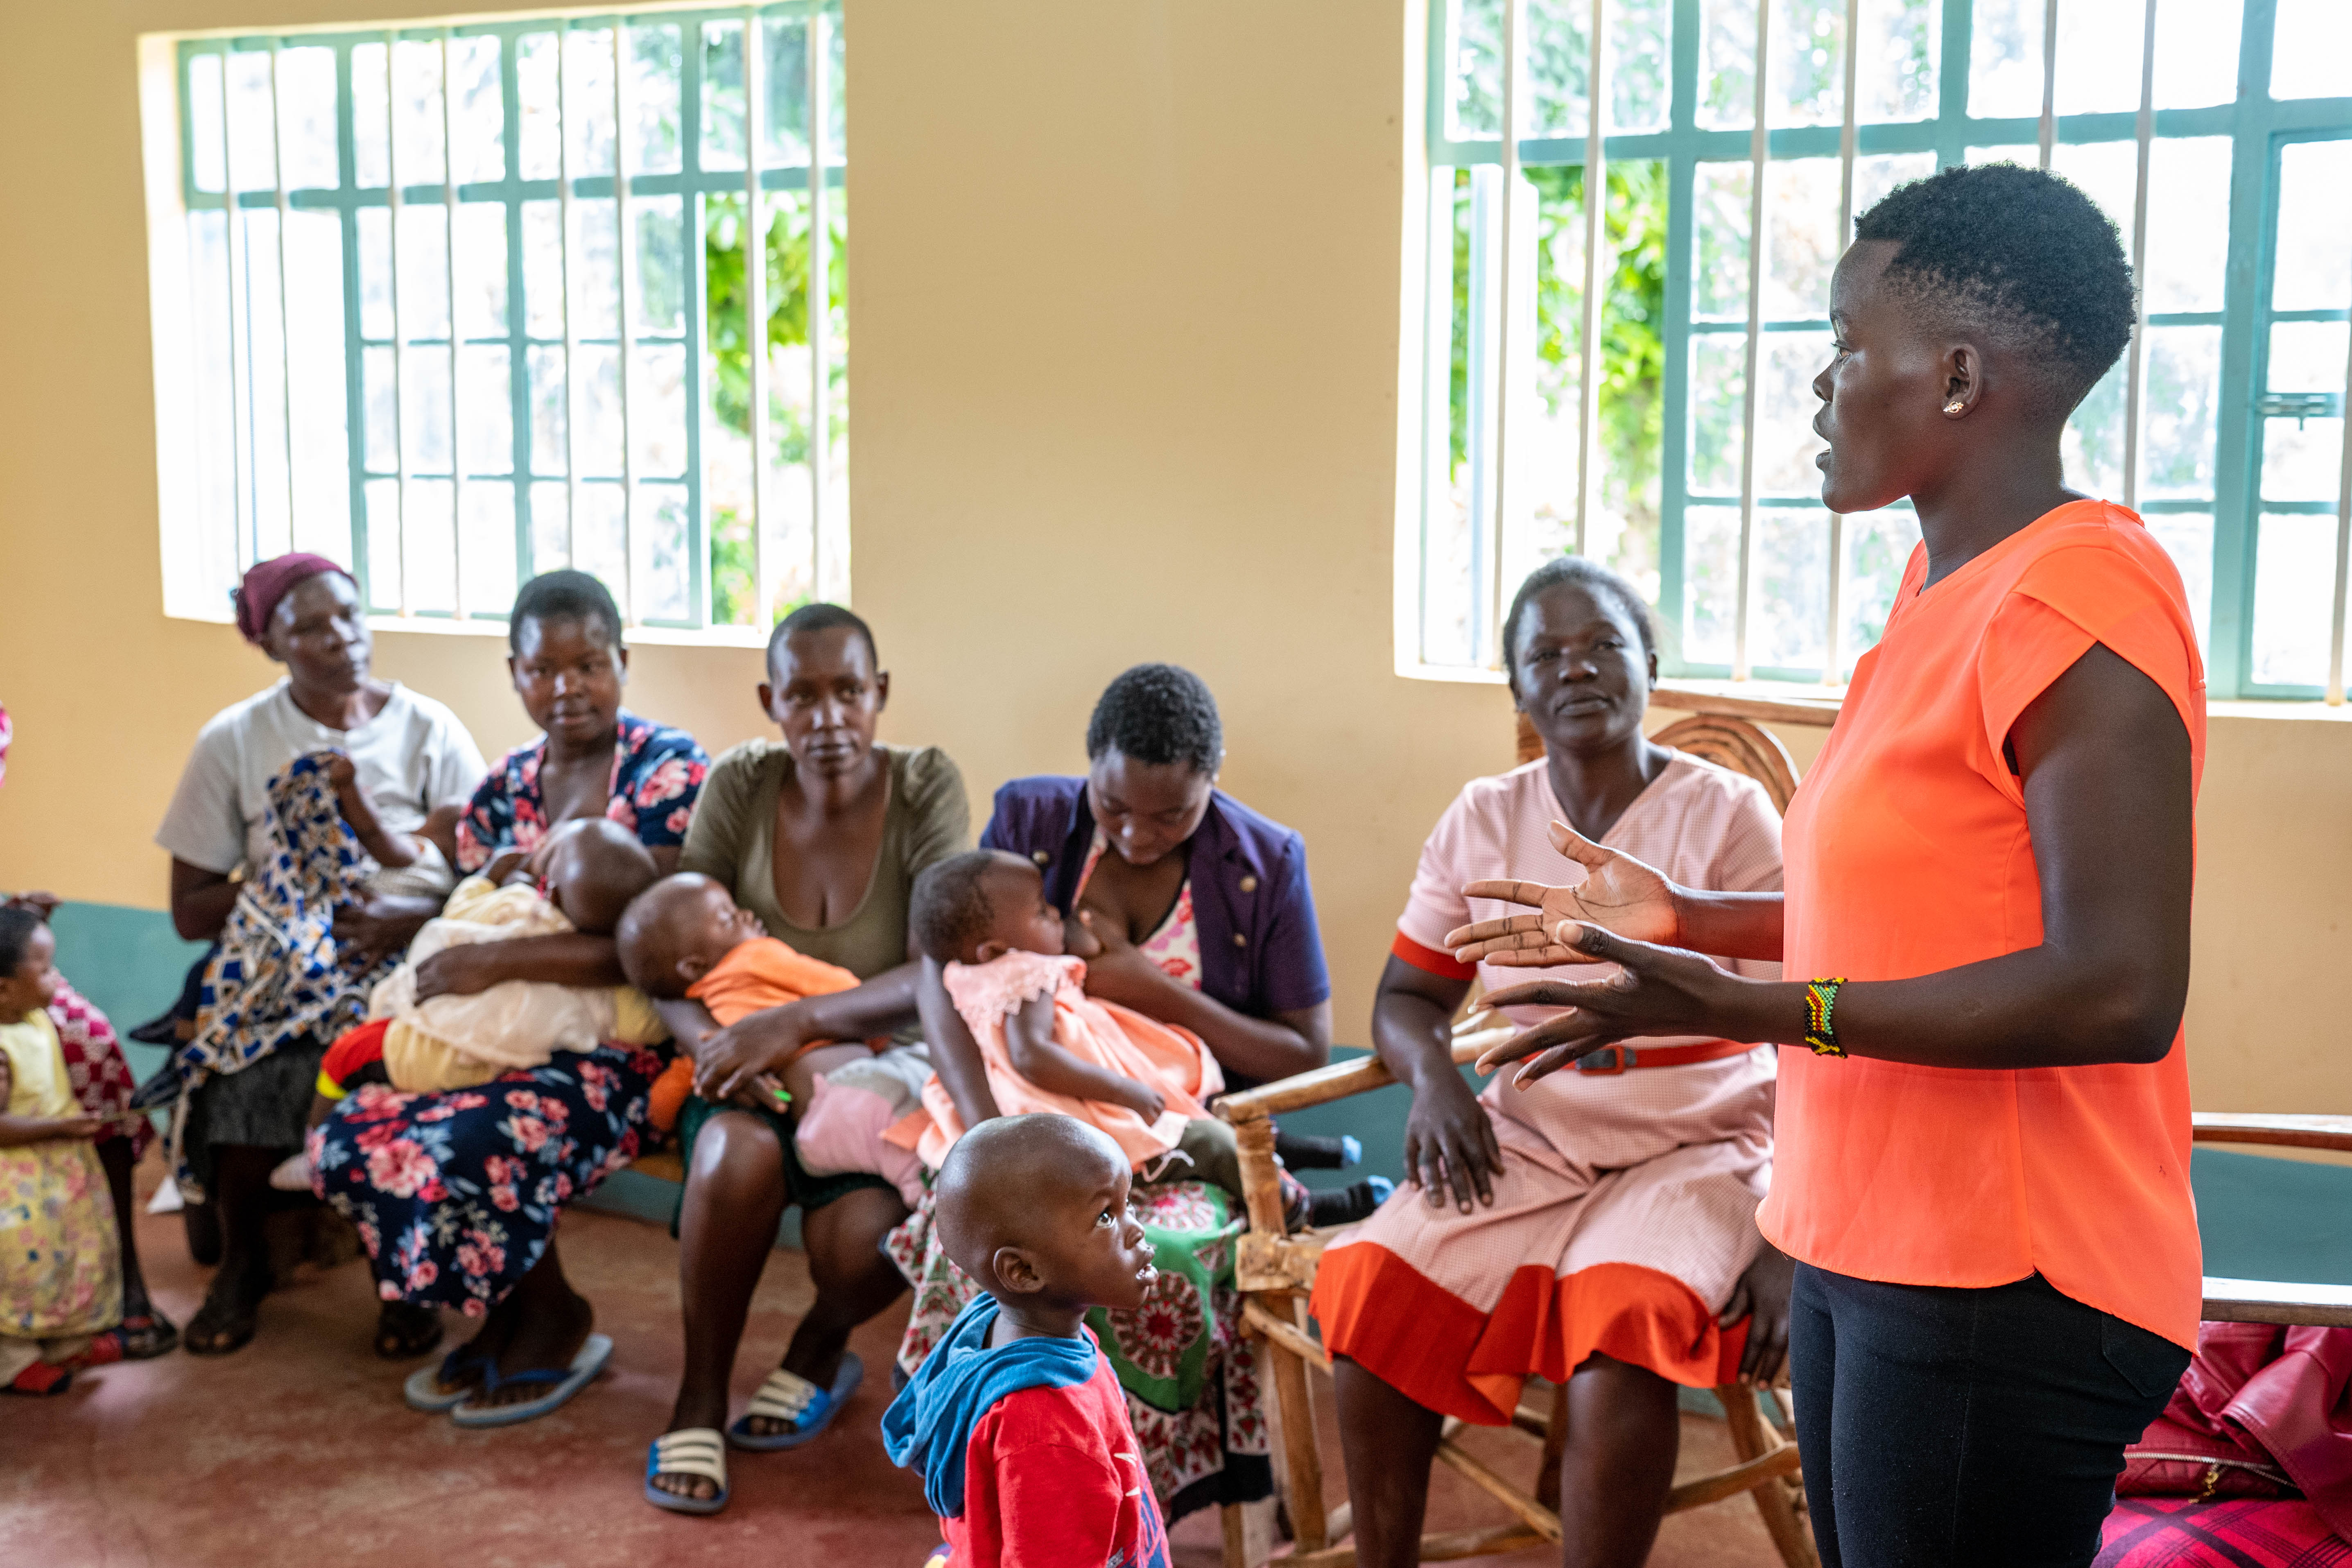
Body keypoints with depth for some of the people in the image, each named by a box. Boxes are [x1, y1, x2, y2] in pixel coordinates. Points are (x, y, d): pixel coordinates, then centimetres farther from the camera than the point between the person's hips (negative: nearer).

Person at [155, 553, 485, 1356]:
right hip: (281, 960, 1)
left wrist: (416, 912, -20)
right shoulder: (234, 741, 5)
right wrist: (285, 886, -10)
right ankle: (241, 1261, -2)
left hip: (409, 956, 0)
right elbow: (190, 911, 5)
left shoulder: (428, 727, 5)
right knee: (257, 1068, -31)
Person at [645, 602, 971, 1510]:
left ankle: (820, 1349, 9)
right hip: (753, 1073, 1)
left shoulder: (925, 786, -11)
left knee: (862, 1238, -31)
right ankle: (701, 1393, -8)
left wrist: (795, 1025, -32)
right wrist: (714, 1043, -27)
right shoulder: (740, 787, -4)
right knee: (739, 1155, -34)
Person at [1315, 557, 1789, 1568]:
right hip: (1529, 1143, 4)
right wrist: (1433, 1074, -12)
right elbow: (1405, 999, 12)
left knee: (1623, 1324, -33)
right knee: (1369, 1284, -21)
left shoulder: (1727, 814, -7)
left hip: (1694, 1152, -3)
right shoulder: (1482, 822, 4)